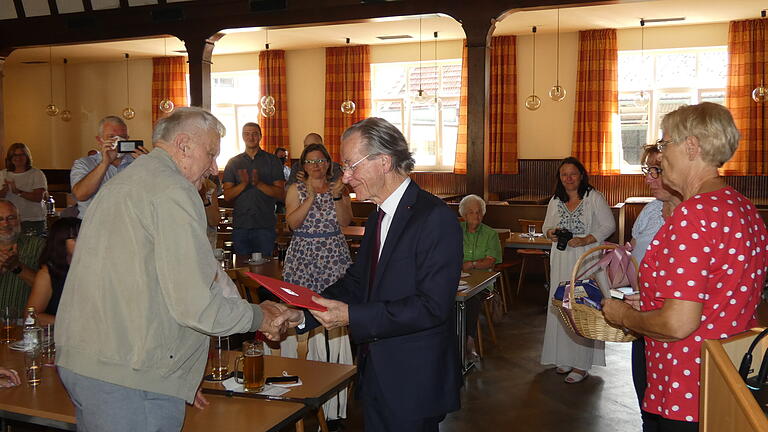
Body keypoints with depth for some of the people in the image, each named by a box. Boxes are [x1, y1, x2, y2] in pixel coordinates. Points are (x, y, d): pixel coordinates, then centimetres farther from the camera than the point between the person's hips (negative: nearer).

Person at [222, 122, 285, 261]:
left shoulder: (272, 160, 4)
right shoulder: (233, 162, 10)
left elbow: (281, 194, -3)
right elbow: (227, 196, 2)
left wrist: (259, 183, -16)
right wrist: (243, 184, -15)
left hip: (265, 225, -2)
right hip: (240, 225, 2)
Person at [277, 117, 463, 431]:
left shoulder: (436, 218, -20)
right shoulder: (378, 217, 10)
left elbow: (432, 306, -25)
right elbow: (356, 282, 13)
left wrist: (351, 316, -26)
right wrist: (302, 315, -1)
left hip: (414, 381, -8)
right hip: (375, 372, 8)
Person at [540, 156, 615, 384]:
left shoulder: (594, 197, -4)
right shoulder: (555, 201, 12)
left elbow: (609, 225, -6)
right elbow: (547, 225, 20)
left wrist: (586, 240, -18)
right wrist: (550, 232, -4)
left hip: (586, 260, -5)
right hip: (561, 261, 5)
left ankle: (582, 364, 0)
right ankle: (566, 357, 19)